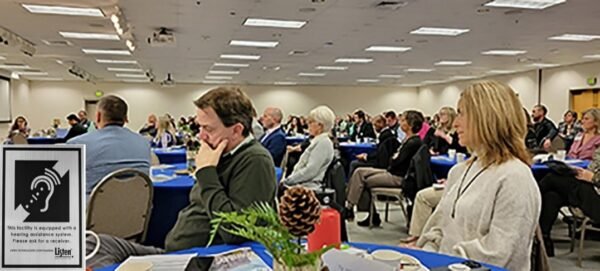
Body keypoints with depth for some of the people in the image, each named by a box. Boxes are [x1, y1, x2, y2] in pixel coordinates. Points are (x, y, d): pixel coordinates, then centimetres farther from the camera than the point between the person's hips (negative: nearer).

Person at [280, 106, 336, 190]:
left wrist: (289, 180, -13)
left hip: (308, 186, -9)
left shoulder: (323, 143, -11)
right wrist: (288, 179, 7)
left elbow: (310, 171, -19)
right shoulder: (317, 141, 19)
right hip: (300, 183, 9)